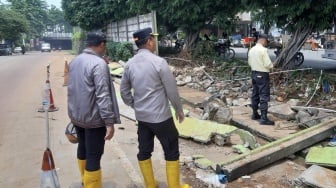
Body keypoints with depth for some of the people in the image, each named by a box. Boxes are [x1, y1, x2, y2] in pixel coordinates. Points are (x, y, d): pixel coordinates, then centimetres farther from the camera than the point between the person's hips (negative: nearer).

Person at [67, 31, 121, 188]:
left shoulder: (74, 61, 6)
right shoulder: (99, 63, -20)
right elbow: (103, 96, -24)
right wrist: (109, 122, -22)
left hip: (76, 115, 9)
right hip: (93, 118, -9)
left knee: (82, 148, 24)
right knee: (94, 156, 2)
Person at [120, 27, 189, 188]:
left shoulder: (129, 64, 1)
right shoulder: (158, 62, -16)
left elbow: (124, 91, 8)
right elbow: (172, 90, -12)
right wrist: (179, 109, 2)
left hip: (141, 116, 6)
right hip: (160, 116, -6)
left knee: (144, 151, 17)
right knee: (171, 152, 10)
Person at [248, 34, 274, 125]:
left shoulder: (251, 50, 6)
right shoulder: (263, 50, -17)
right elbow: (268, 64, -18)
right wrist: (271, 66, 2)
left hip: (254, 73, 8)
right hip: (262, 75, -8)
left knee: (255, 94, 16)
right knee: (264, 96, -5)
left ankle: (255, 114, 26)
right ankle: (264, 118, -5)